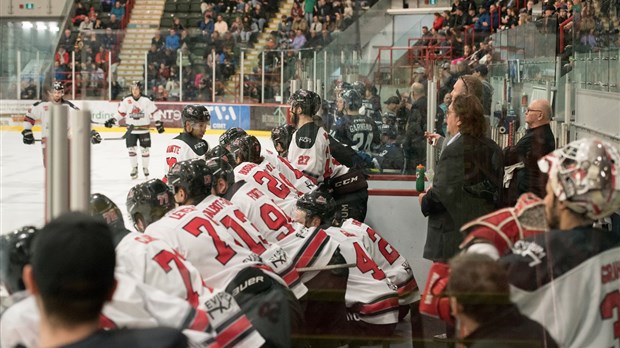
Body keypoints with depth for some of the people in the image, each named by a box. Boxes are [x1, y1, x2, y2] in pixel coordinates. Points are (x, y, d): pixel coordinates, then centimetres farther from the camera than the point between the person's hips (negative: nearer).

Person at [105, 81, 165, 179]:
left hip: (144, 129, -2)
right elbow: (120, 112, 6)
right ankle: (134, 168, 14)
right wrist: (112, 120, -4)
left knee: (145, 149, 5)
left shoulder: (146, 100, -10)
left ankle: (145, 167, 22)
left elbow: (155, 112, -6)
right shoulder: (126, 100, -3)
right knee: (131, 148, 0)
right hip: (131, 129, 2)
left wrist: (158, 123, -11)